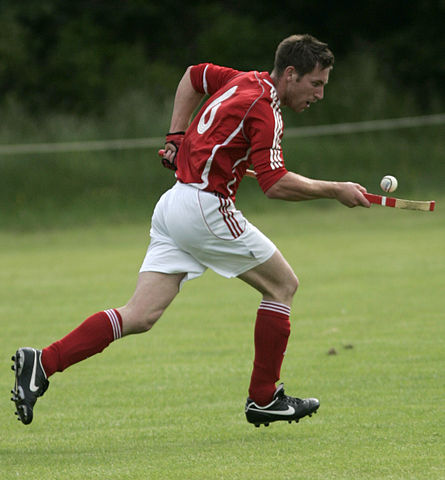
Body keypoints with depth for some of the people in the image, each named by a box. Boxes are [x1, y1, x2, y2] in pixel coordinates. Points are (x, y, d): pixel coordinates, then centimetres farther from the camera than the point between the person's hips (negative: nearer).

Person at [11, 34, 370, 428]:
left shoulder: (245, 81, 16)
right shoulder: (263, 108, -12)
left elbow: (194, 76, 35)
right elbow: (275, 184, -22)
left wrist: (177, 136, 27)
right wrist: (336, 191, -12)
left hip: (172, 206, 9)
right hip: (204, 206, -9)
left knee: (140, 316, 0)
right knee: (283, 284, 6)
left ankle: (42, 363, -13)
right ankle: (263, 399, 8)